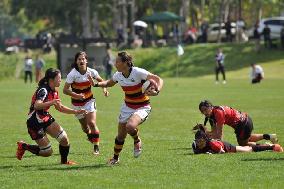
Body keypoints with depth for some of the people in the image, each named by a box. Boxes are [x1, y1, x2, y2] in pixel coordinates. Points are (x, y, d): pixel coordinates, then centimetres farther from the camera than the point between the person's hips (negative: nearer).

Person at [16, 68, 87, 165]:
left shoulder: (54, 92, 6)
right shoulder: (43, 90, -23)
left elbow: (59, 107, 21)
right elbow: (36, 105, -40)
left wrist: (75, 111, 14)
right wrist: (51, 102, -55)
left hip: (46, 118, 8)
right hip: (35, 122, -8)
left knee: (64, 139, -7)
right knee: (47, 152, -4)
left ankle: (64, 161, 17)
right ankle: (23, 146, 16)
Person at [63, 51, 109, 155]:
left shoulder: (91, 72, -11)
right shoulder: (72, 74, -20)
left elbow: (101, 80, 9)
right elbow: (65, 90, -20)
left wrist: (104, 89, -11)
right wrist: (76, 95, -35)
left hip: (89, 100, 0)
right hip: (77, 103, 0)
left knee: (92, 123, -15)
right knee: (84, 126, 9)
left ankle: (96, 147, -5)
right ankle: (89, 135, 45)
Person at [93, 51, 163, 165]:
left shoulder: (138, 72, -24)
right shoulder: (118, 75, -5)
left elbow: (158, 79, -26)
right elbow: (109, 83, 19)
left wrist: (156, 91, -45)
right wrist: (97, 84, 1)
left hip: (142, 107, -6)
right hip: (127, 107, 6)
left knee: (130, 126, -32)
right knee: (120, 135, 7)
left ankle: (137, 142, 1)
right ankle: (115, 158, 31)